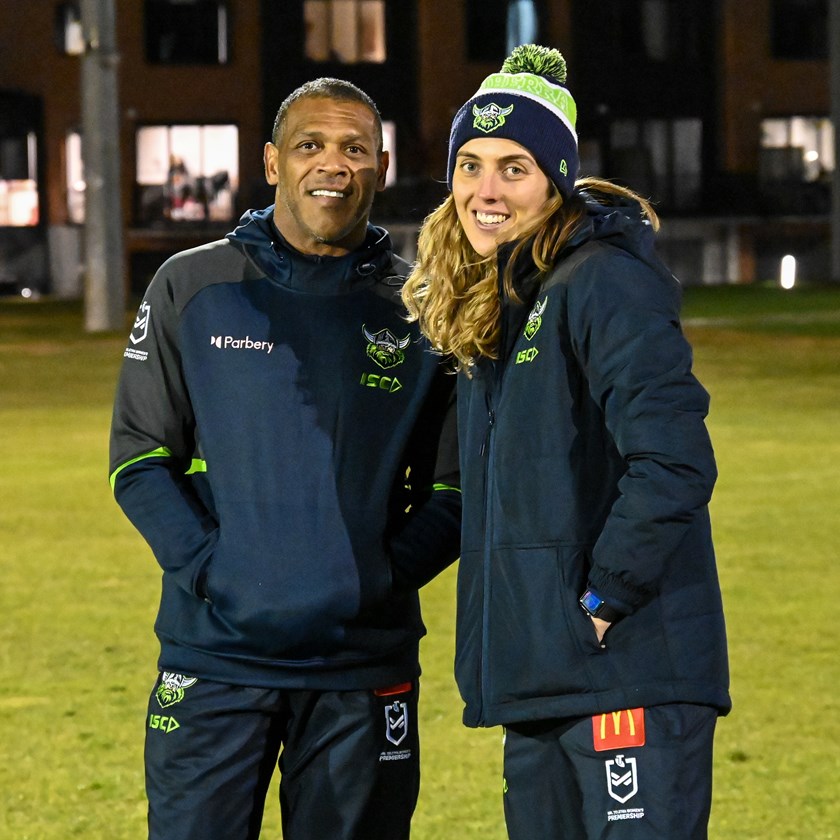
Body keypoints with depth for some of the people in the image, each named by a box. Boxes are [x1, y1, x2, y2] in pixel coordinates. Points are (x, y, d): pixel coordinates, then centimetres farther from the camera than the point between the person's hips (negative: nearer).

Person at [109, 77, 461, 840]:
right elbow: (140, 458, 4)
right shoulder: (193, 288, 5)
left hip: (365, 665, 1)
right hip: (216, 655, -1)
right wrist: (206, 568, -10)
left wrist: (384, 578, -9)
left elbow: (453, 488, 7)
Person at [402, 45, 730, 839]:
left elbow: (674, 462, -21)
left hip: (629, 675, -9)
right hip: (538, 681, 9)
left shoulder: (606, 283, -12)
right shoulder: (490, 307, 16)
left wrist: (603, 598, -16)